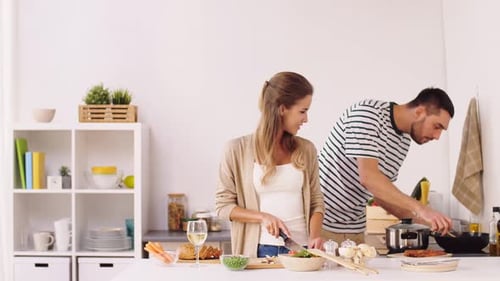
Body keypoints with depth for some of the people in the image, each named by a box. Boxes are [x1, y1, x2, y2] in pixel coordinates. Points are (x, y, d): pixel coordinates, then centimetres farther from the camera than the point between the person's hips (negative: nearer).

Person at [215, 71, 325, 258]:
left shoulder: (306, 150, 10)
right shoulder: (237, 149, 1)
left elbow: (316, 202, 13)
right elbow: (223, 205, 2)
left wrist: (314, 236, -5)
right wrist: (263, 217, -11)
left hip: (301, 249, 2)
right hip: (260, 250, -2)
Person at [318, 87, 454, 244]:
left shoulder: (404, 142, 7)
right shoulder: (368, 113, -17)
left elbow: (382, 192, 11)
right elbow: (368, 177, -28)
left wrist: (419, 218, -3)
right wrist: (420, 208, -29)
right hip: (317, 220, -7)